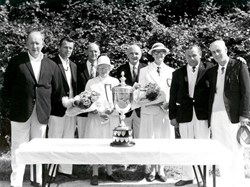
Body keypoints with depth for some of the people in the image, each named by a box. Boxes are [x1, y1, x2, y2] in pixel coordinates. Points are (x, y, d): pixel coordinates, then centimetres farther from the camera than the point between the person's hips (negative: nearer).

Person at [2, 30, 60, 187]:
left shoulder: (51, 65, 5)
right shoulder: (16, 62, -1)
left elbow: (55, 89, 13)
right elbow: (7, 86, 4)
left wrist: (46, 106, 10)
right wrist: (15, 102, 4)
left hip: (42, 114, 2)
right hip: (20, 112, -2)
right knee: (18, 149, 3)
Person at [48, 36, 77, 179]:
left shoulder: (73, 65, 15)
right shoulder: (52, 63, -8)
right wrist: (62, 100, -18)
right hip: (58, 108, -7)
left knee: (68, 141, 13)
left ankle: (65, 169, 23)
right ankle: (51, 171, 10)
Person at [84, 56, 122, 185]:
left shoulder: (115, 81, 9)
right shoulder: (91, 82, 4)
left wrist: (111, 110, -9)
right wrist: (99, 113, -11)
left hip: (112, 118, 2)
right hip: (95, 118, -1)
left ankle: (109, 172, 19)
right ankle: (95, 174, 11)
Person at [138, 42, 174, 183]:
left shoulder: (171, 71, 11)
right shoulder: (144, 71, 6)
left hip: (166, 109, 1)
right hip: (149, 109, -1)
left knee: (163, 139, 4)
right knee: (150, 140, 0)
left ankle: (161, 170, 14)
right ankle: (153, 169, 12)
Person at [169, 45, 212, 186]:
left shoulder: (208, 70, -1)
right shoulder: (178, 73, 7)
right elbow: (173, 96, 8)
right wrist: (172, 116, 5)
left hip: (203, 114, -3)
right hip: (184, 115, 3)